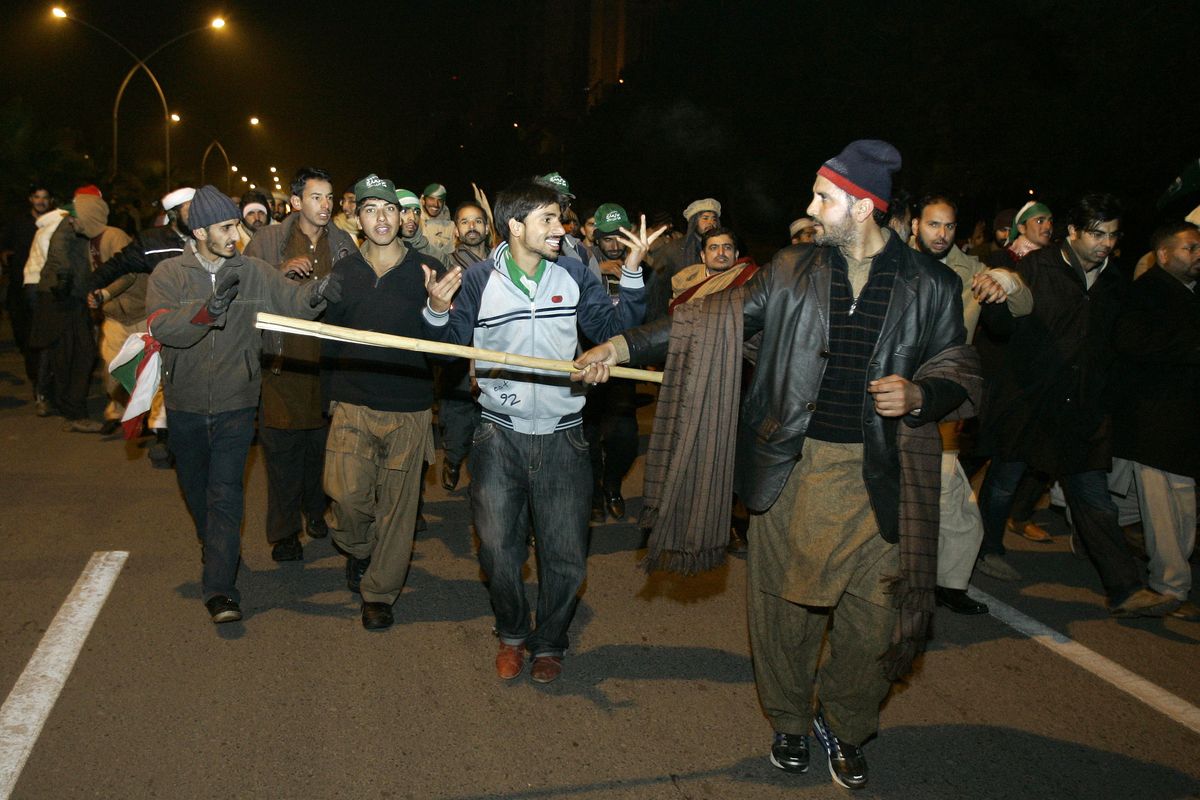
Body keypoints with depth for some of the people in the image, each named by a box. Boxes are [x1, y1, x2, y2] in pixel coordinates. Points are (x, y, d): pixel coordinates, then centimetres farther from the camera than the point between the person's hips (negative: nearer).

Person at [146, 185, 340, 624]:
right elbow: (162, 327, -20)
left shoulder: (254, 271, -2)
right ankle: (215, 550, 43)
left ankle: (219, 587, -7)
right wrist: (207, 308, -37)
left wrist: (314, 292, -37)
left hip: (235, 405, -1)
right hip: (185, 405, 2)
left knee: (225, 493, -7)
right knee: (196, 490, 18)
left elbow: (291, 299, -14)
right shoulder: (169, 274, -5)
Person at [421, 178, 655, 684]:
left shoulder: (574, 275, 0)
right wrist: (437, 310, -19)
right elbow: (447, 347, 1)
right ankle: (512, 634, 33)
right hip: (499, 435, -1)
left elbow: (613, 329, 1)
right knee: (498, 547, 9)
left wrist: (632, 274, -8)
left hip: (561, 436, 1)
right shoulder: (478, 280, -5)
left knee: (565, 554, 5)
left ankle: (549, 643, 28)